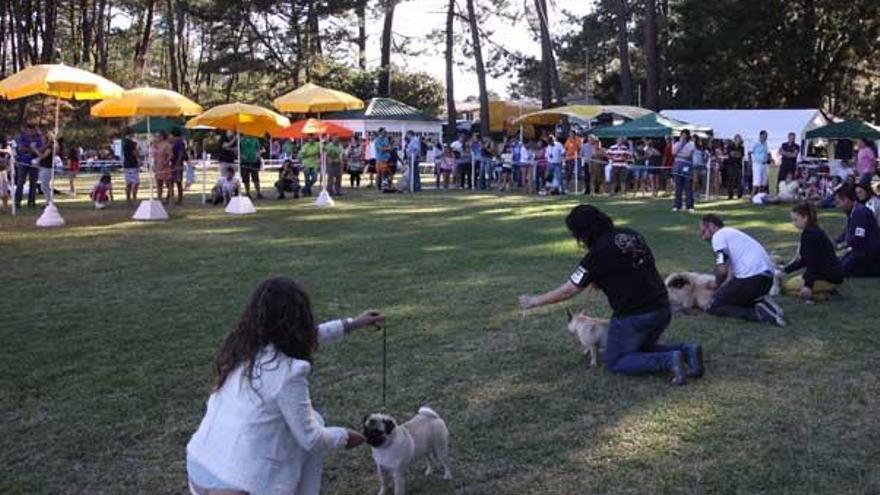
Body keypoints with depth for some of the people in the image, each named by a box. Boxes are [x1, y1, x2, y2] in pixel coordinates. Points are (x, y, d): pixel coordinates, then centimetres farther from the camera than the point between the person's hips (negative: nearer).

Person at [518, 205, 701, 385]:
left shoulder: (598, 253, -14)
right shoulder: (632, 235, 7)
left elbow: (569, 290, -7)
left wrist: (534, 301, 5)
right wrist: (601, 282, 15)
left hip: (633, 316, -8)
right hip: (661, 310, 8)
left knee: (614, 362, 9)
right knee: (642, 349, 29)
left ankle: (668, 360, -11)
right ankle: (686, 351, 3)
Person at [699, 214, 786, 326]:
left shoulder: (718, 235, -2)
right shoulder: (732, 233, 27)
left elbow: (722, 269, -12)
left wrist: (718, 285, 6)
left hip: (751, 278, -9)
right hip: (767, 277, 9)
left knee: (713, 307, 2)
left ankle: (757, 313, -13)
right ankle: (760, 304, 2)